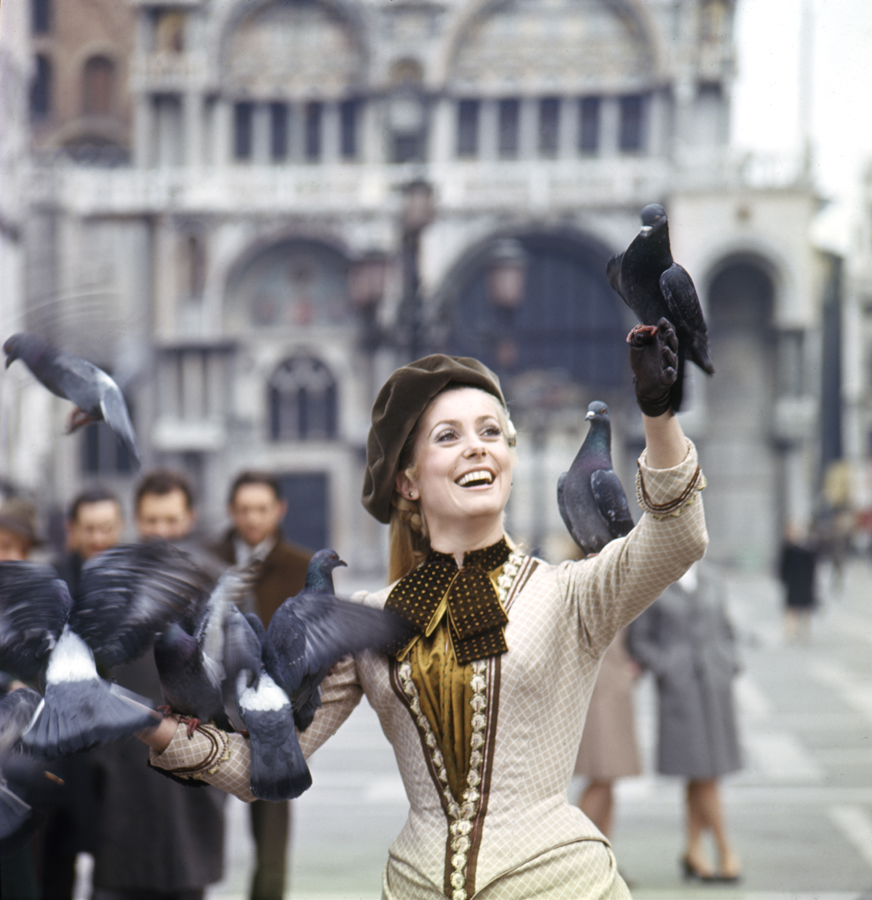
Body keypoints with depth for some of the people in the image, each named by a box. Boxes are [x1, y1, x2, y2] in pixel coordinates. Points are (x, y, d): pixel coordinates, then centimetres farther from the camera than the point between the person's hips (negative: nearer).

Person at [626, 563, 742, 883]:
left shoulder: (708, 580, 11)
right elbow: (637, 640, 0)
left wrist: (729, 669, 6)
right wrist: (665, 670, -9)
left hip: (715, 686, 4)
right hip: (678, 688, -4)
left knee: (702, 777, 6)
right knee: (702, 773, -7)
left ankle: (694, 851, 13)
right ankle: (725, 850, -1)